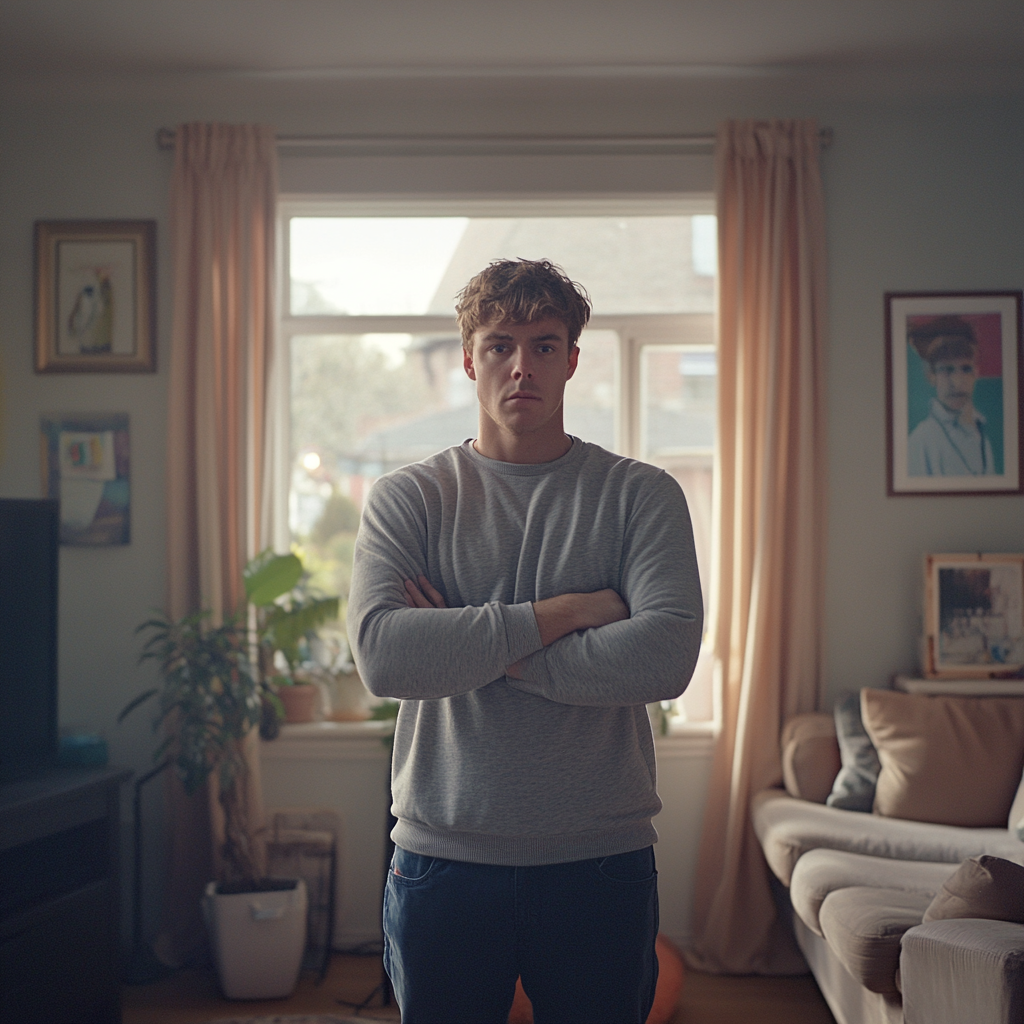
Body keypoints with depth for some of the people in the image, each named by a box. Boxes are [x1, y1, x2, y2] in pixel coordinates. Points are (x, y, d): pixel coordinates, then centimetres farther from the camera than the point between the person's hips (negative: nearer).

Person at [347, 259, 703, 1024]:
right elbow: (382, 656, -16)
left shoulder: (642, 495, 0)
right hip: (443, 860, 0)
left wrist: (469, 649, -14)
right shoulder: (406, 499, 1)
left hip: (602, 860, 0)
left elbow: (665, 658, -16)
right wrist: (563, 612, -16)